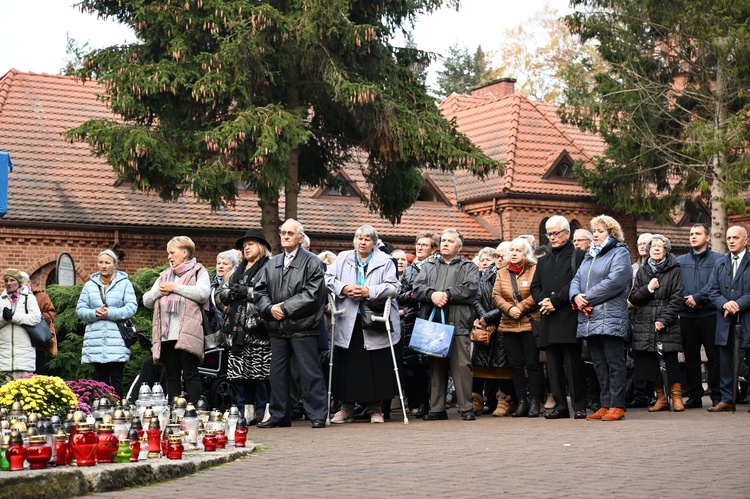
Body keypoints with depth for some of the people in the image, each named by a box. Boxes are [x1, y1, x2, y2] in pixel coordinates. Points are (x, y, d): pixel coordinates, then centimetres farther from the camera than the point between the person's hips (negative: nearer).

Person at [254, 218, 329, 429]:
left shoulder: (312, 262, -2)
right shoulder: (271, 264, 17)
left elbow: (312, 293, -12)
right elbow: (260, 291, 15)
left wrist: (285, 308, -14)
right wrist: (270, 308, -5)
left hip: (302, 326, -6)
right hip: (277, 326, 6)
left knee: (310, 372, -4)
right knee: (278, 372, 10)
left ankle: (318, 415, 2)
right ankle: (279, 415, 18)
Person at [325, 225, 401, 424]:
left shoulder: (384, 261, 3)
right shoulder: (343, 259, 11)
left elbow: (393, 286, -5)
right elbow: (328, 278, 7)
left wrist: (369, 292, -15)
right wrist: (343, 289, -10)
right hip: (347, 323, 2)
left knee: (376, 365, 1)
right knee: (346, 364, 5)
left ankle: (375, 407, 12)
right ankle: (346, 407, 16)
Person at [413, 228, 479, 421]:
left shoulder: (468, 267, 13)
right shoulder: (429, 266, 22)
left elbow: (471, 289, -5)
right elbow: (417, 287, 8)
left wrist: (447, 294, -12)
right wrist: (432, 294, -13)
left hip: (458, 324, -3)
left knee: (462, 365, -9)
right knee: (436, 366, 5)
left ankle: (466, 408, -5)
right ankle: (436, 409, 10)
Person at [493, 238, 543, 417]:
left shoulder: (535, 270, -1)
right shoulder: (502, 273, 15)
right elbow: (496, 295, 6)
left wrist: (521, 307, -14)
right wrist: (509, 308, -11)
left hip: (531, 323, -5)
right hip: (509, 325, 5)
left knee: (533, 363, -5)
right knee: (515, 364, 5)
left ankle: (535, 402, 0)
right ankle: (522, 401, 11)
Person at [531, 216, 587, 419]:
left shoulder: (578, 256, 4)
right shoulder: (543, 262, 23)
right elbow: (535, 287, 18)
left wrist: (555, 301, -14)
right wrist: (543, 300, -4)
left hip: (569, 319, -6)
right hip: (548, 321, 6)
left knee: (574, 363, -7)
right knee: (554, 365, 5)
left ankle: (579, 406, -4)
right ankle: (560, 405, 8)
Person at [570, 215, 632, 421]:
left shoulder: (619, 253, -1)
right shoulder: (589, 256, 24)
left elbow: (615, 280, -15)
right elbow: (576, 279, 18)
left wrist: (587, 297, -14)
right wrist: (576, 297, -6)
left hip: (610, 317, -8)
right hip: (589, 319, 8)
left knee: (614, 364, -6)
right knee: (599, 365, 9)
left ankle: (616, 406, -4)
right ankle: (605, 406, 13)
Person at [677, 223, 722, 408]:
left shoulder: (717, 260, 2)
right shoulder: (680, 261, 14)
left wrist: (697, 298, -15)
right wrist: (687, 300, -10)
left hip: (710, 314, -4)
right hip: (687, 315, 4)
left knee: (714, 356, -2)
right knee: (690, 357, 7)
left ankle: (716, 396, 4)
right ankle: (694, 395, 14)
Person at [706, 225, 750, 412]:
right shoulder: (720, 264, 15)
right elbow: (712, 290, 9)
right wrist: (724, 304, -9)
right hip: (725, 320, 5)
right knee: (725, 360, 6)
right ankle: (726, 399, 11)